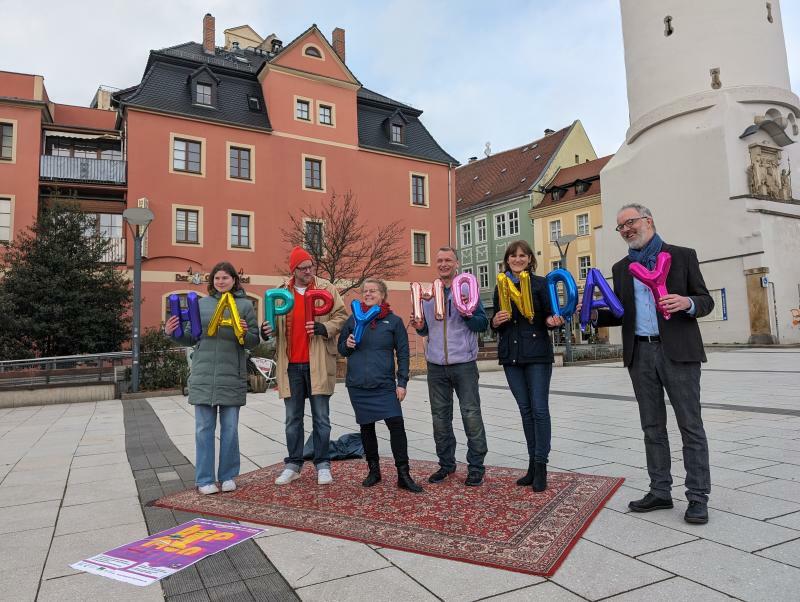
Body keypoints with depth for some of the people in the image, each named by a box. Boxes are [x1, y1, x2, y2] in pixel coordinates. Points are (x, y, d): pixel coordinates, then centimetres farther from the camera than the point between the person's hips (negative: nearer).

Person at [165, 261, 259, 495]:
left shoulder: (245, 305, 3)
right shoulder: (201, 304, 9)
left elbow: (254, 340, 1)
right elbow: (192, 337, 12)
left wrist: (245, 332, -19)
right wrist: (172, 333, -5)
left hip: (232, 377, -1)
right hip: (203, 375, 1)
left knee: (230, 429, 7)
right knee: (204, 428, 5)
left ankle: (228, 476, 21)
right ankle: (204, 479, 15)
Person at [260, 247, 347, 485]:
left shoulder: (326, 288, 1)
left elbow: (341, 316, 0)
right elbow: (275, 322, 15)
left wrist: (324, 328, -18)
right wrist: (267, 330, -7)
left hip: (317, 364, -2)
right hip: (291, 365, 3)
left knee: (321, 417, 5)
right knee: (292, 418, 12)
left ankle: (323, 465, 17)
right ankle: (293, 464, 24)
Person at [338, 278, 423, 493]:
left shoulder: (394, 321, 1)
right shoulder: (353, 320, 7)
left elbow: (403, 353, 2)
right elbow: (341, 348, 14)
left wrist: (402, 382, -4)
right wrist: (348, 344, -9)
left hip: (384, 385, -2)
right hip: (358, 385, 3)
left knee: (396, 424, -10)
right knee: (366, 427, 11)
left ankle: (403, 475, 1)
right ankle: (374, 471, 26)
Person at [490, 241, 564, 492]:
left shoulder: (540, 283, -1)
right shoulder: (500, 287, 11)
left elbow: (549, 316, -1)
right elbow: (495, 326, 15)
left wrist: (553, 321, -23)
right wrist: (496, 321, -7)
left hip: (537, 353, -4)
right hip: (510, 356, 4)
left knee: (539, 410, -4)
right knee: (525, 410, 10)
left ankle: (541, 467, 5)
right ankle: (533, 464, 19)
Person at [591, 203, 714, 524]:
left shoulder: (682, 256, 3)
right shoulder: (621, 268, 14)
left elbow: (706, 301, 2)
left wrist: (687, 302, -20)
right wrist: (596, 314, -3)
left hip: (677, 351, -4)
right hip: (640, 353, 4)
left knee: (690, 425, 0)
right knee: (652, 426, 10)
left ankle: (698, 497, 9)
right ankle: (660, 491, 19)